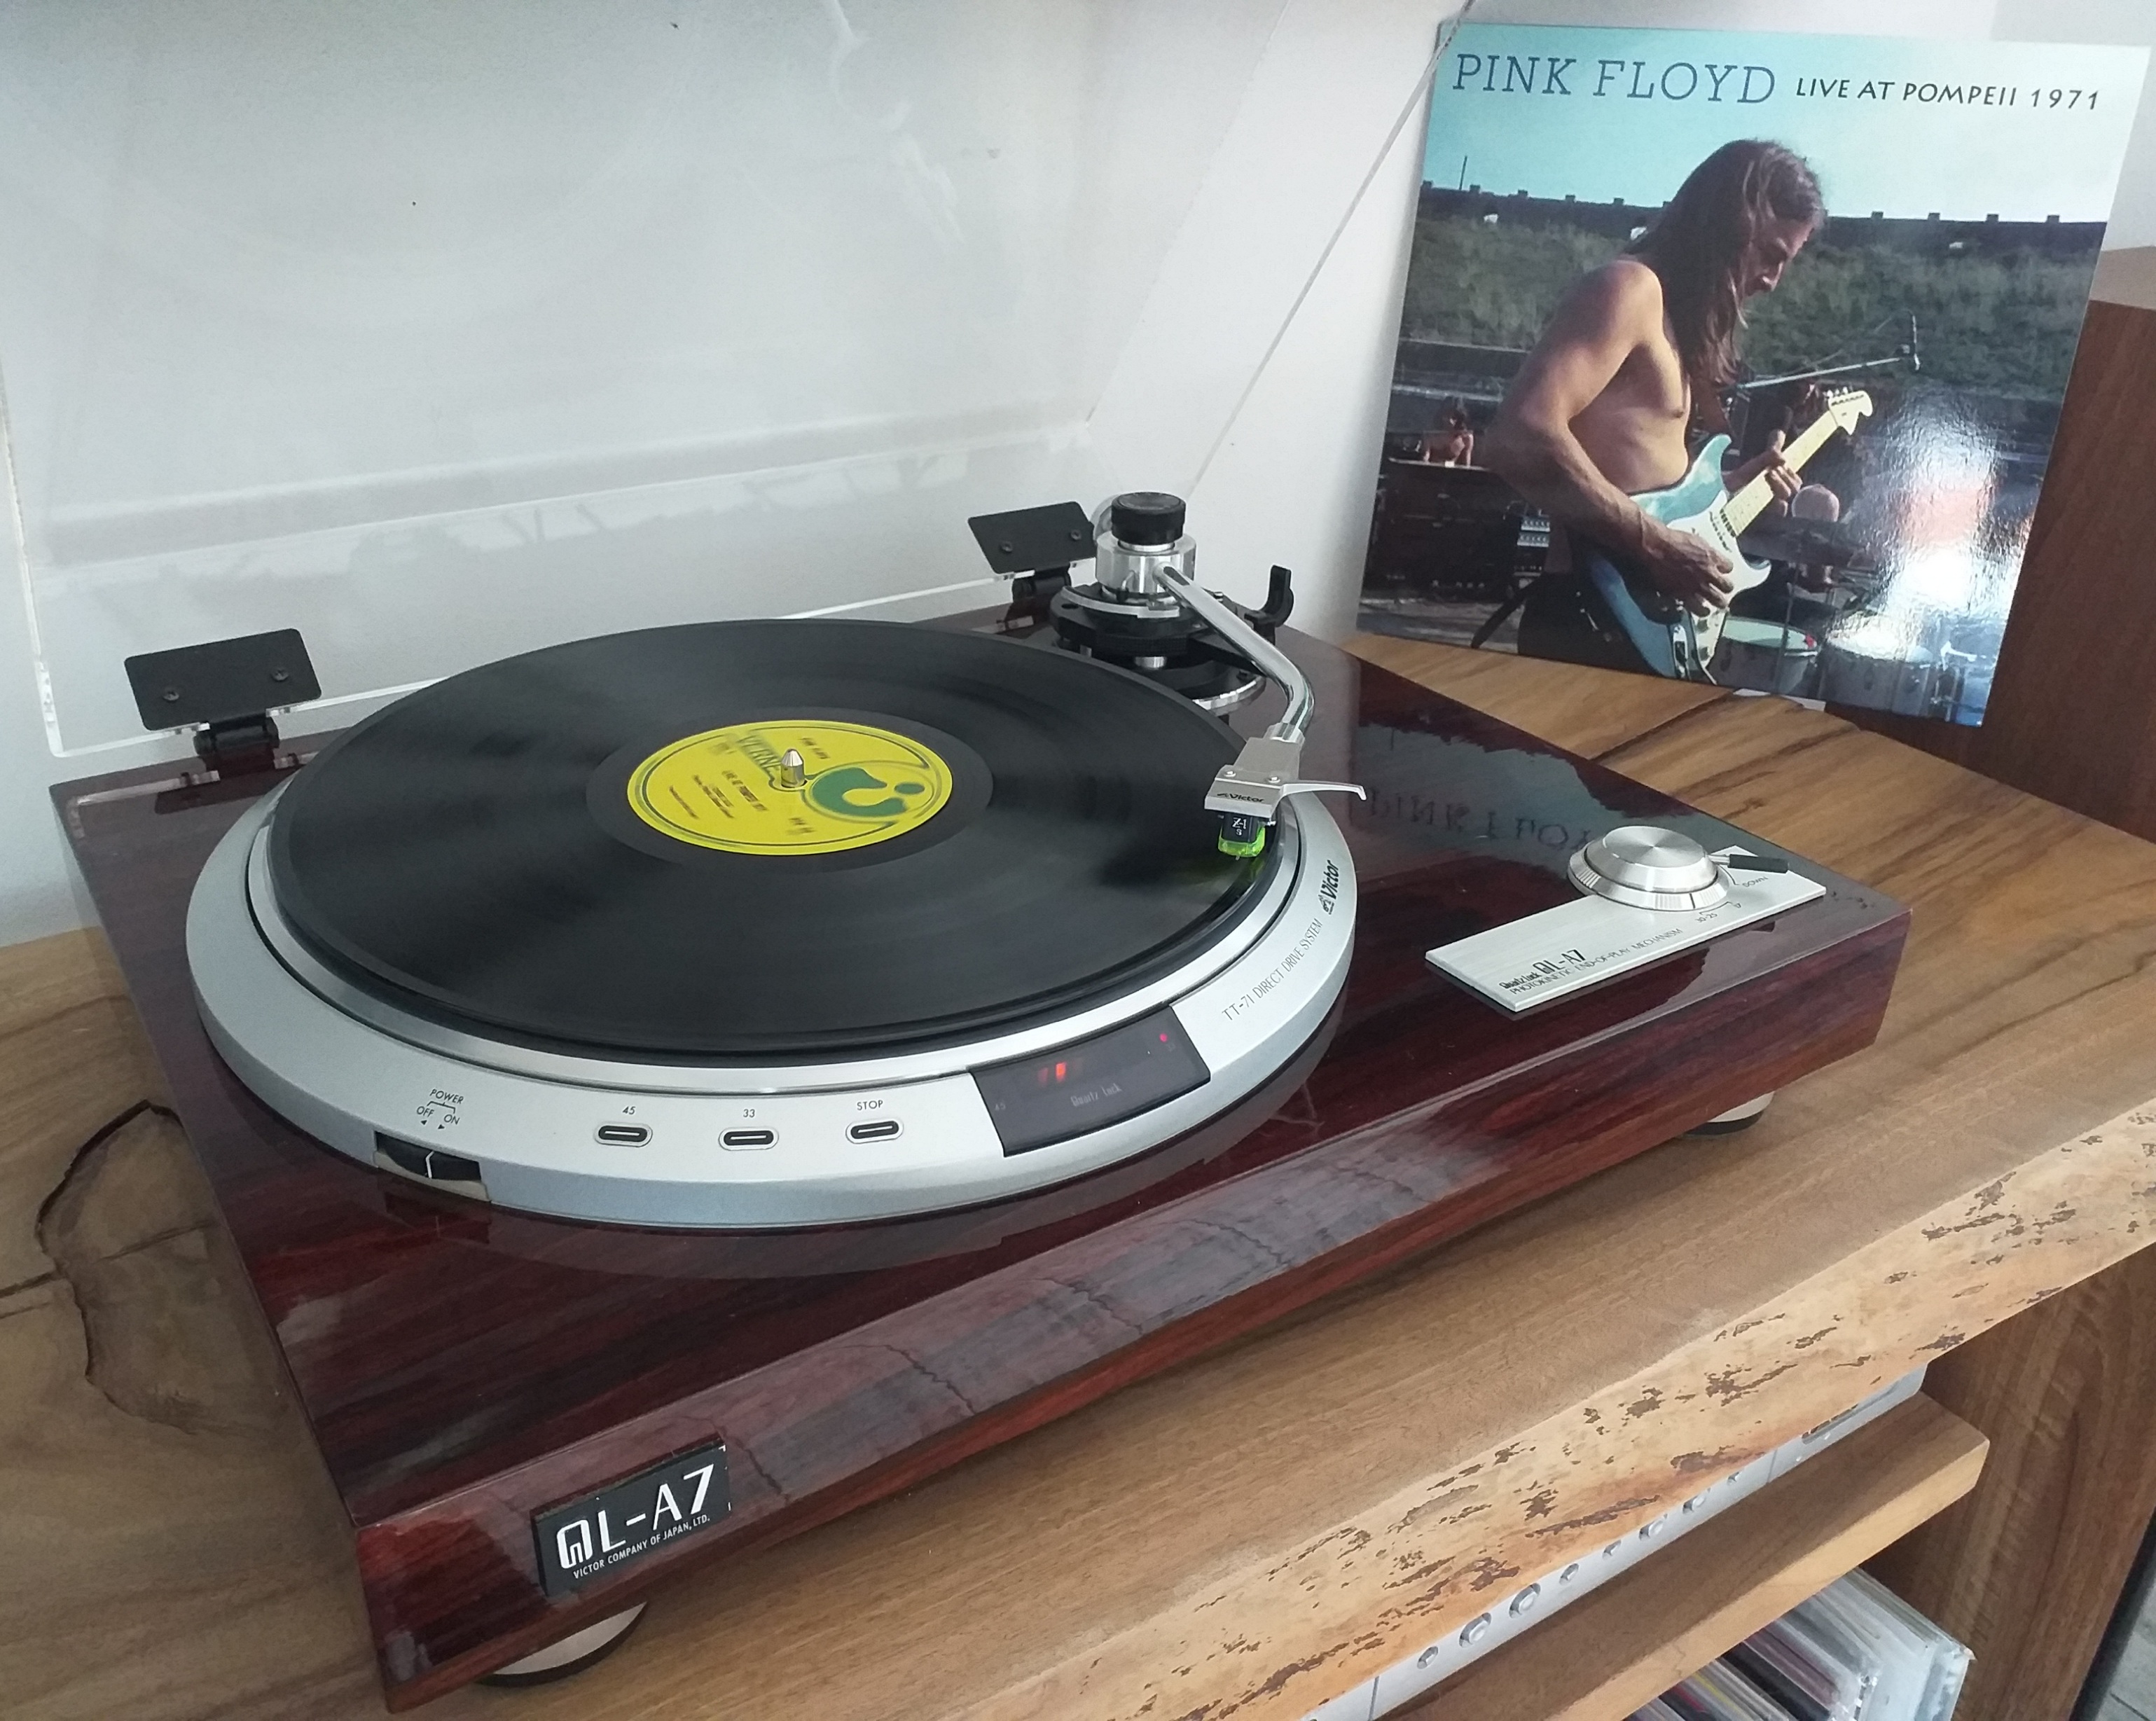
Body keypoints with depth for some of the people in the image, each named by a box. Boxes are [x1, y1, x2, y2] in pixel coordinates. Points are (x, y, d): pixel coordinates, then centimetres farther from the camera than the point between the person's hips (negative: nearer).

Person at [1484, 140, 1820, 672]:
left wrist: (1741, 480, 19)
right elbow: (1519, 438, -26)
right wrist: (1657, 545, -22)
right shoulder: (1631, 289, -10)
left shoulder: (1678, 313, 20)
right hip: (1591, 621, -10)